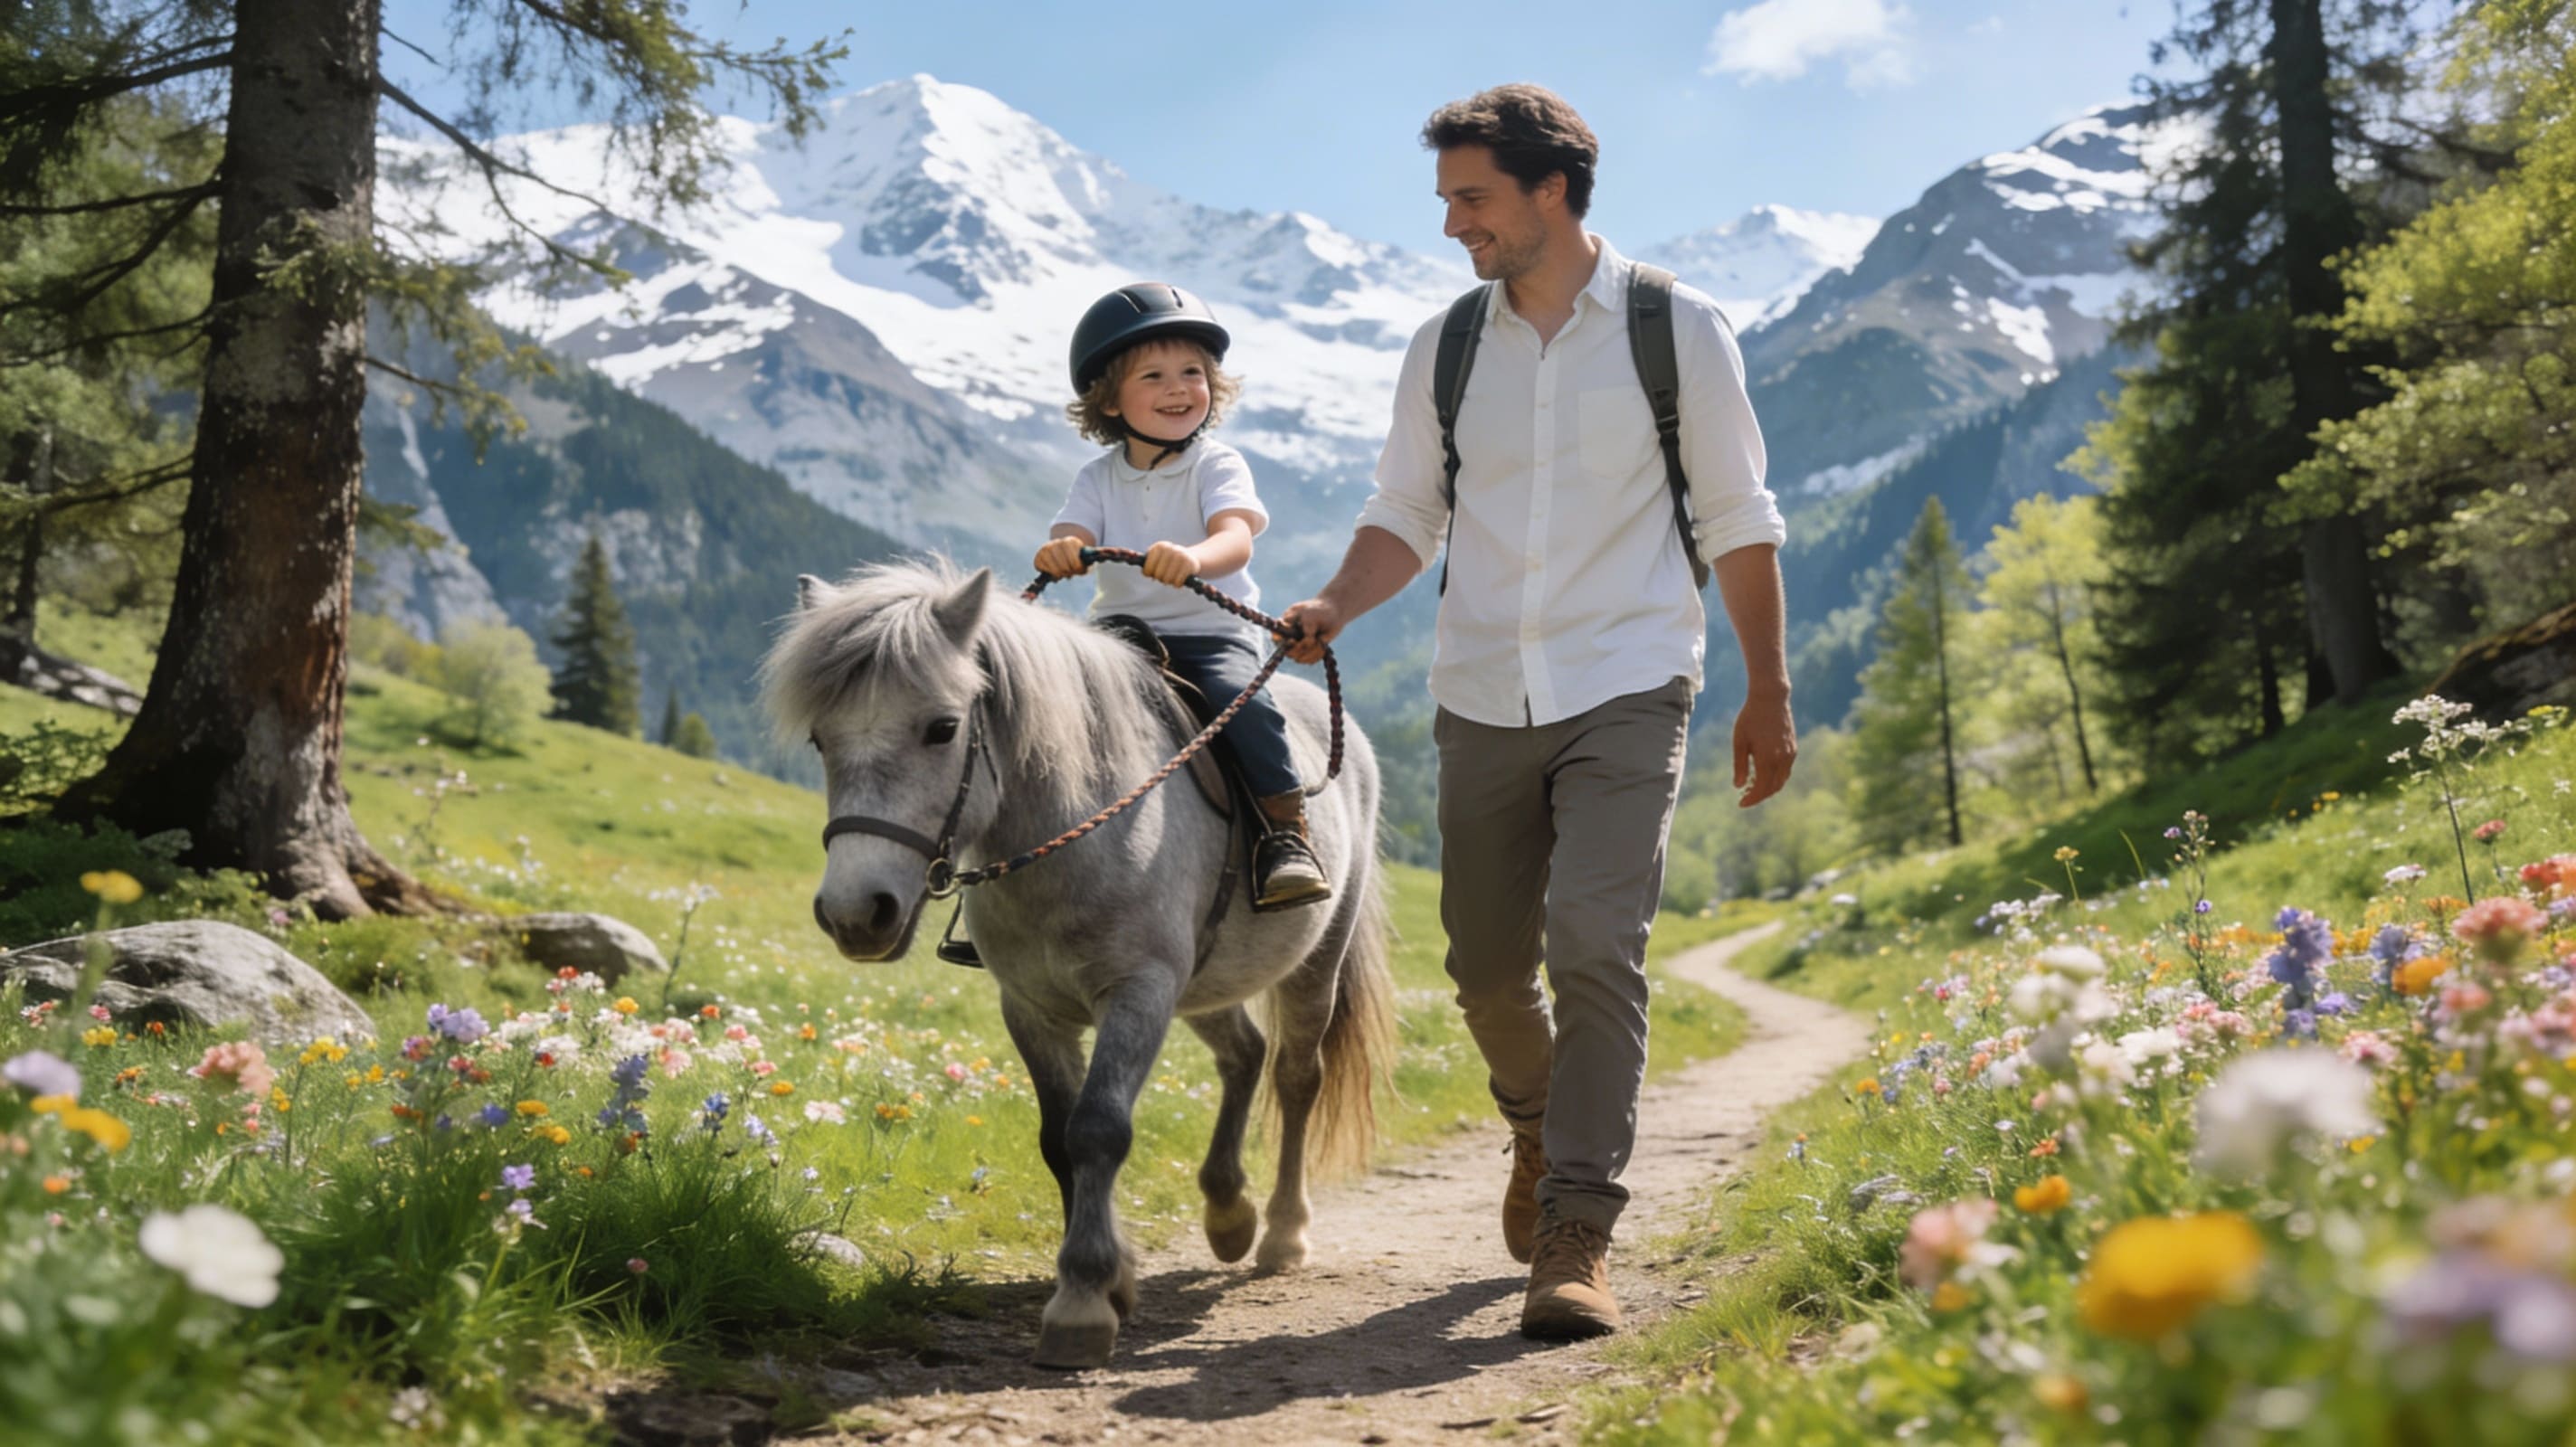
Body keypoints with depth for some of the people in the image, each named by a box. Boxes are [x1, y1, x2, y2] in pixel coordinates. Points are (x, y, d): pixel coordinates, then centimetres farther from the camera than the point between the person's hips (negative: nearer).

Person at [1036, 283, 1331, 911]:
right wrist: (1058, 553, -33)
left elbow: (1236, 540, -21)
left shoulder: (1218, 466, -4)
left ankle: (1287, 834, -21)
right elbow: (1071, 536, -6)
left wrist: (1194, 558, -46)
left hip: (1214, 634, -3)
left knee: (1243, 700, -32)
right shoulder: (1099, 477, 8)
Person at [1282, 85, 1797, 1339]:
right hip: (1482, 698, 4)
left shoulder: (1679, 332, -1)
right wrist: (1336, 603, -10)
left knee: (1596, 944, -17)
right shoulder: (1443, 349, 7)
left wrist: (1769, 691, 4)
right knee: (1486, 963, 10)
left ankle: (1578, 1234, -10)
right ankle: (1540, 1124, 40)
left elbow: (1738, 522, 3)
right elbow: (1404, 513, 10)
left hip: (1626, 690, -3)